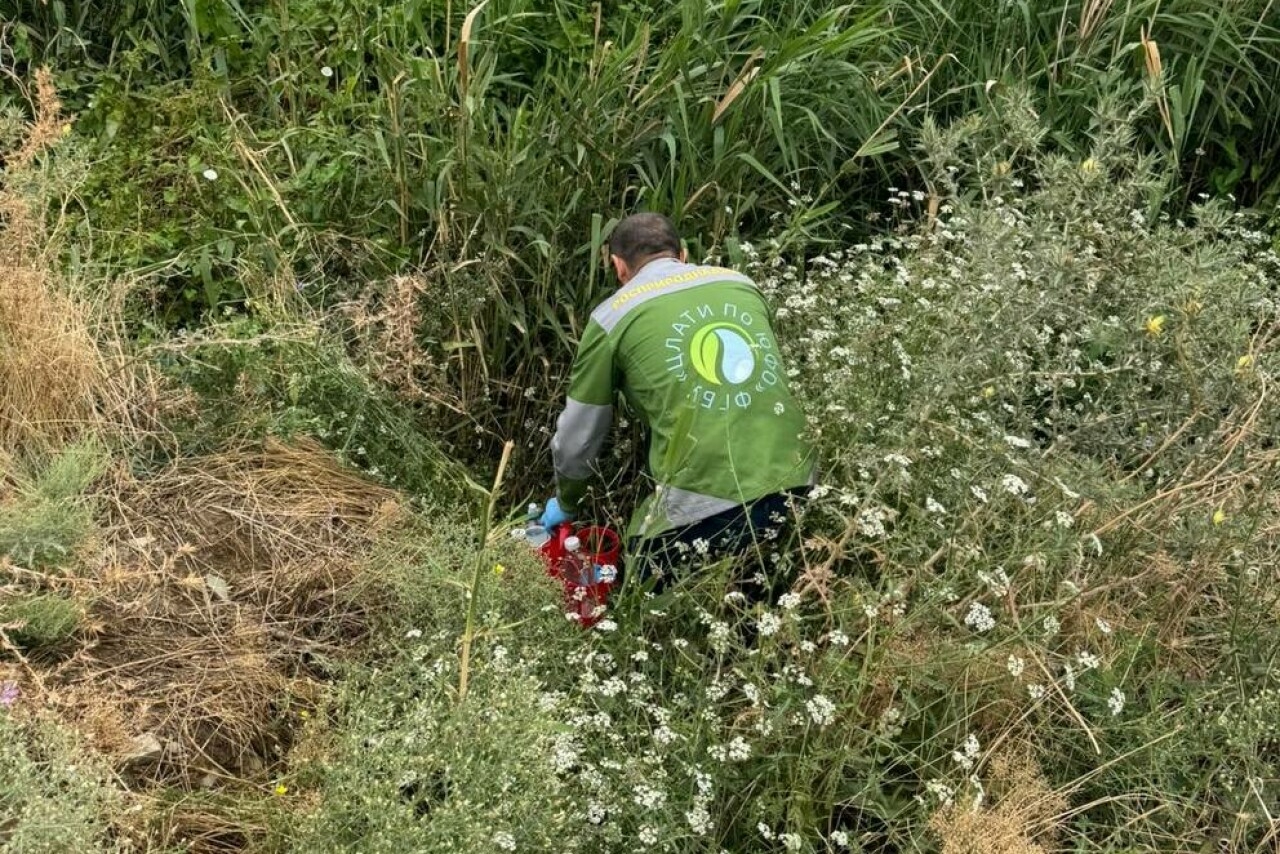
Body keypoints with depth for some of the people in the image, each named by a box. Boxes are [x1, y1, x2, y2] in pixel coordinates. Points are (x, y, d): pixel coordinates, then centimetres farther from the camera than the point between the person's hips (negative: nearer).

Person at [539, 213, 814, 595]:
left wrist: (565, 504, 34)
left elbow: (577, 440, 13)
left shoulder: (613, 316, 6)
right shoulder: (741, 285, 17)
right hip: (793, 487, 5)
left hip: (703, 505, -4)